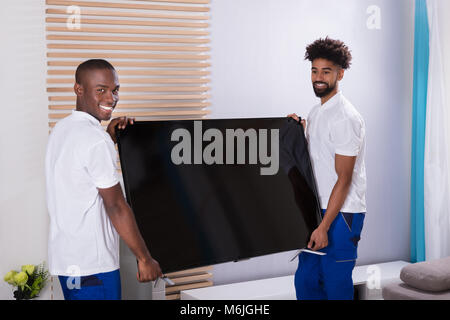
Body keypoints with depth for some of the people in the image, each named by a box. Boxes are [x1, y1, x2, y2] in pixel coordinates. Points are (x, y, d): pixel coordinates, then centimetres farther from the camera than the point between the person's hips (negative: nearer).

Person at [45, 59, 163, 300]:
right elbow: (116, 207, -17)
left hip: (65, 258, 9)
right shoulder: (96, 140, -18)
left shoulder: (61, 129, 10)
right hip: (92, 264, -9)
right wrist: (145, 259, -10)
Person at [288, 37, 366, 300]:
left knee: (336, 287, -1)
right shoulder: (315, 113, 13)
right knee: (305, 282, 13)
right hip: (318, 209, 9)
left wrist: (324, 227, -19)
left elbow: (344, 179, -18)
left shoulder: (345, 118, -16)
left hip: (341, 214, -9)